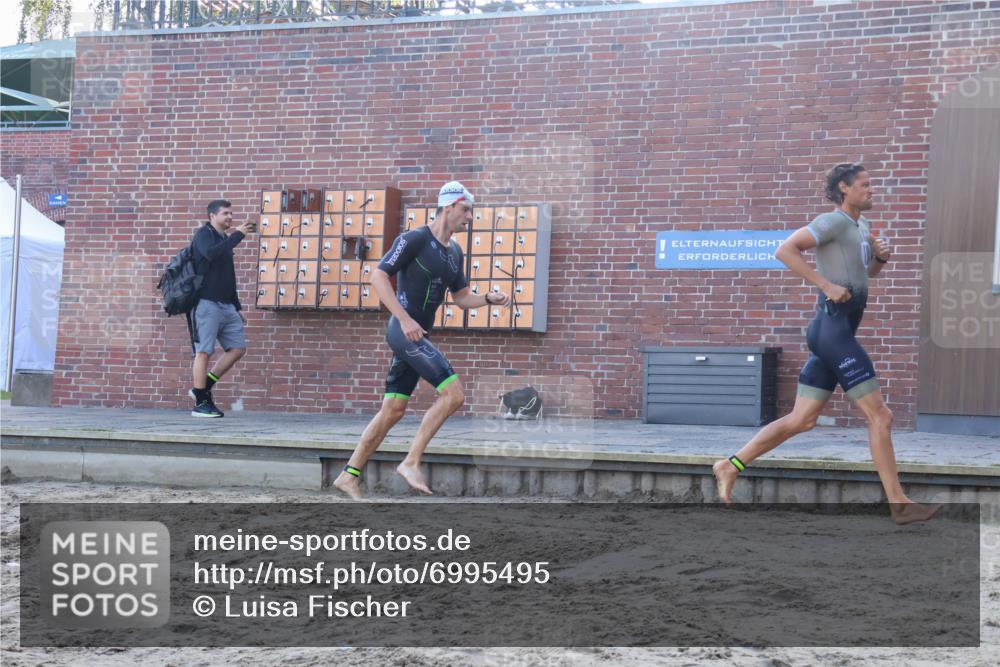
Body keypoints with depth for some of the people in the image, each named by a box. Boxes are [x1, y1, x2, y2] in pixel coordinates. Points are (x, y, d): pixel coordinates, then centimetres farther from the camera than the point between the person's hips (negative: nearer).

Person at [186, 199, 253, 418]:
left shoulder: (225, 240, 21)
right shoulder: (204, 234, -2)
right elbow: (211, 253, -26)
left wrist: (237, 307, 22)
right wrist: (237, 235, -22)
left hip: (226, 305, 8)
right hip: (206, 303, -8)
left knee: (238, 348, 3)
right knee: (204, 351, -7)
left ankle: (203, 388, 11)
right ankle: (200, 403, -3)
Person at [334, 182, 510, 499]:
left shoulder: (455, 253, 16)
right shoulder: (415, 239, -10)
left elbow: (462, 298, 22)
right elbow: (378, 276, -14)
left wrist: (489, 299, 1)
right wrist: (405, 319, -22)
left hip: (417, 336, 9)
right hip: (404, 331, -9)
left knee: (393, 410, 10)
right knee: (453, 394, -16)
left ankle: (349, 475, 16)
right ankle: (411, 463, -10)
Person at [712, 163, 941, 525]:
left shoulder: (860, 224, 22)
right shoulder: (833, 221, -7)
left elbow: (868, 272, 34)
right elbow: (785, 250, -17)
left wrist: (881, 255, 12)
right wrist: (826, 285, -19)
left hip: (837, 332, 10)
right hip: (833, 327, -10)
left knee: (801, 420, 8)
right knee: (879, 415, -7)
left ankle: (730, 467, 10)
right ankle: (899, 504, -4)